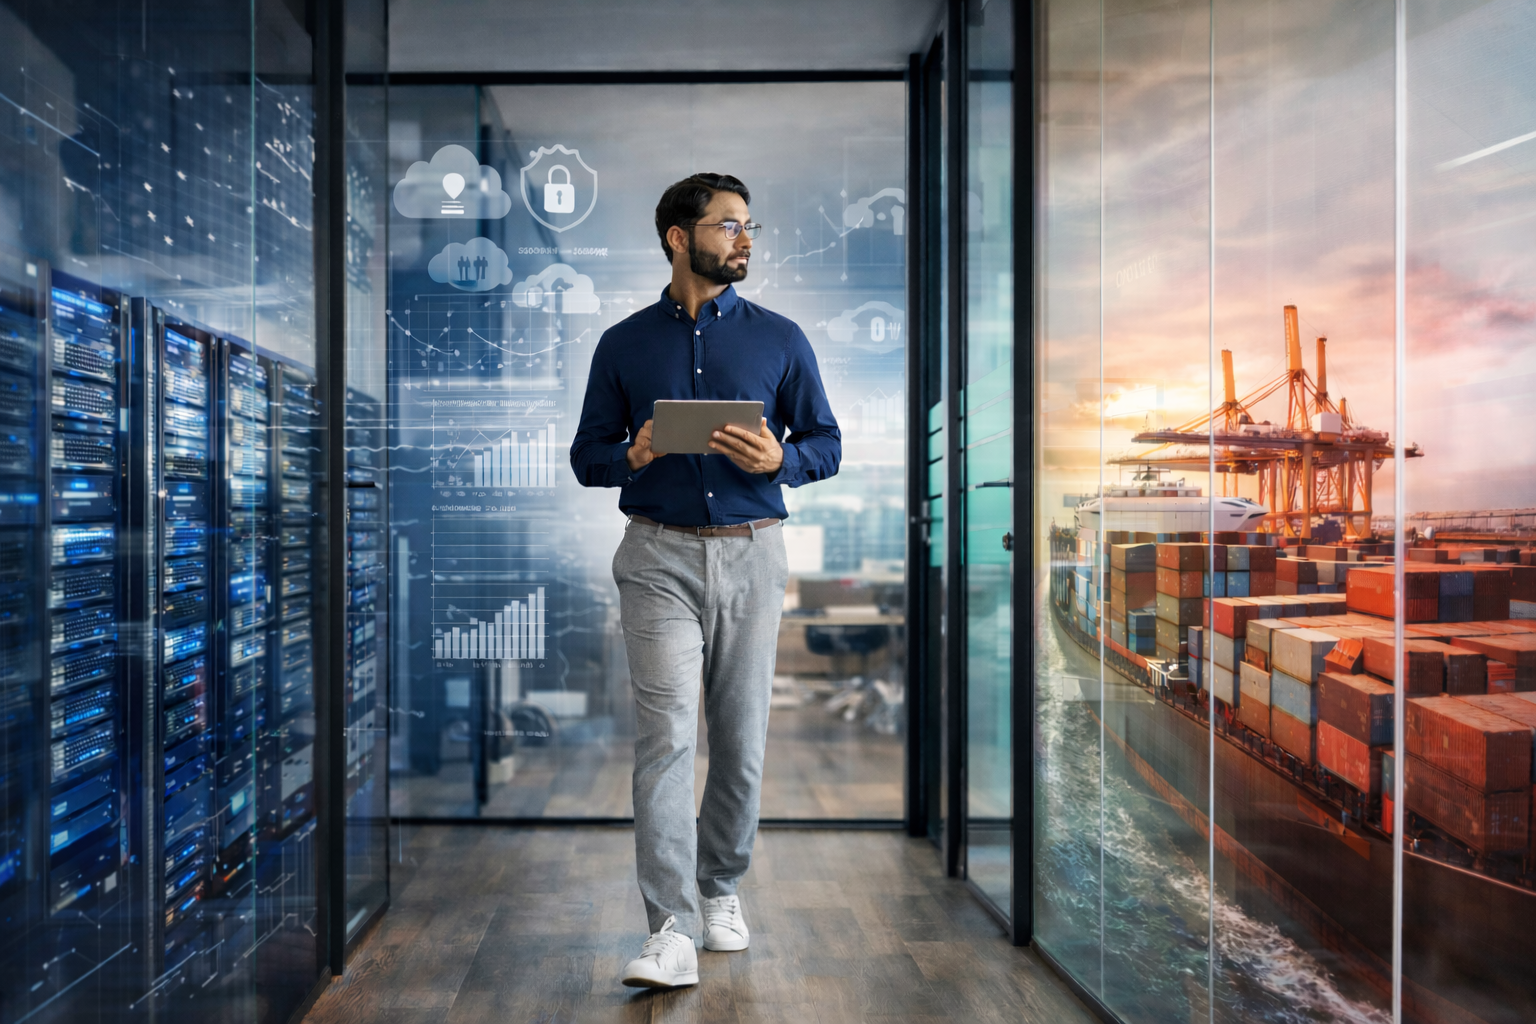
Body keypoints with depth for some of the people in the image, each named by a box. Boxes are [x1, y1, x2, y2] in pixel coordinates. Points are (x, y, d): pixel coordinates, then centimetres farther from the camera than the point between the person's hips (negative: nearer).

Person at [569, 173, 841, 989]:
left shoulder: (780, 339, 7)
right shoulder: (623, 345, 7)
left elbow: (825, 443, 8)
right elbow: (587, 456, 9)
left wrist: (778, 460, -14)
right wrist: (634, 456, -14)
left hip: (750, 554, 1)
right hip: (659, 557, -1)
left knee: (740, 739, 9)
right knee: (665, 736, -9)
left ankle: (721, 889, 30)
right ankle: (670, 931, -4)